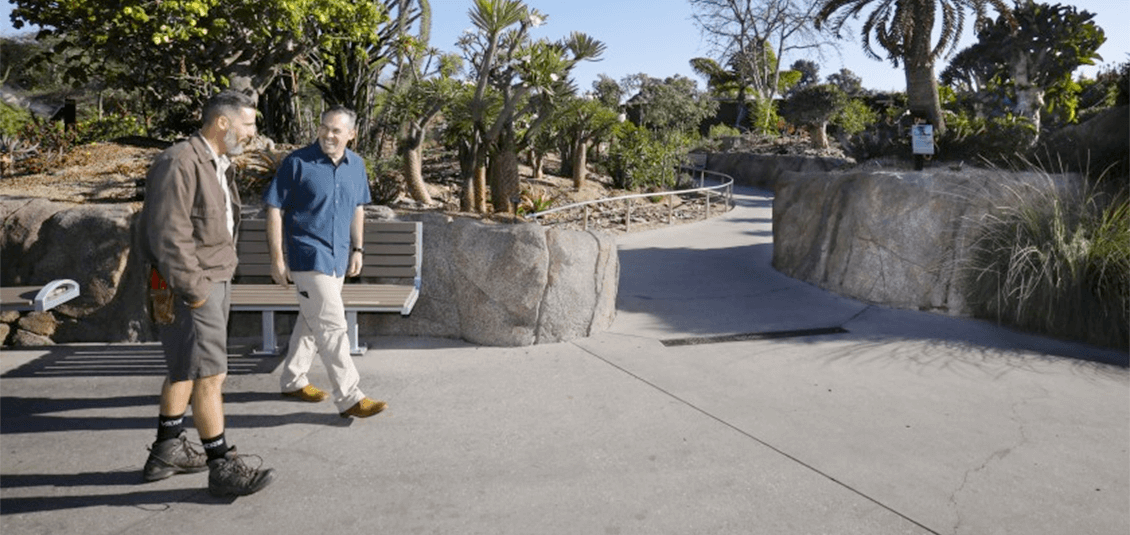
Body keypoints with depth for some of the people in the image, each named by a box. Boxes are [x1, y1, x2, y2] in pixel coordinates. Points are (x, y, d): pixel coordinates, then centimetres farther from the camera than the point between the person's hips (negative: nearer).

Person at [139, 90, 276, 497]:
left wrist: (216, 282, 16)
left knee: (184, 369, 17)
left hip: (213, 281, 10)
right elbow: (169, 235, -23)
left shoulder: (216, 165, 13)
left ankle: (166, 452, 30)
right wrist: (194, 291, -21)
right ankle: (223, 468, -1)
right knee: (209, 374, -8)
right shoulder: (179, 163, -18)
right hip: (188, 287, -10)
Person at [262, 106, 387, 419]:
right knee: (332, 326, -9)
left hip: (338, 258, 7)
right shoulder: (297, 163, -11)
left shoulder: (356, 165, 6)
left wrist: (357, 249, 13)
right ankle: (349, 398, -5)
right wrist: (277, 258, -11)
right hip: (309, 256, -7)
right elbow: (275, 210, -8)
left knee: (312, 321, 18)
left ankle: (292, 380, 33)